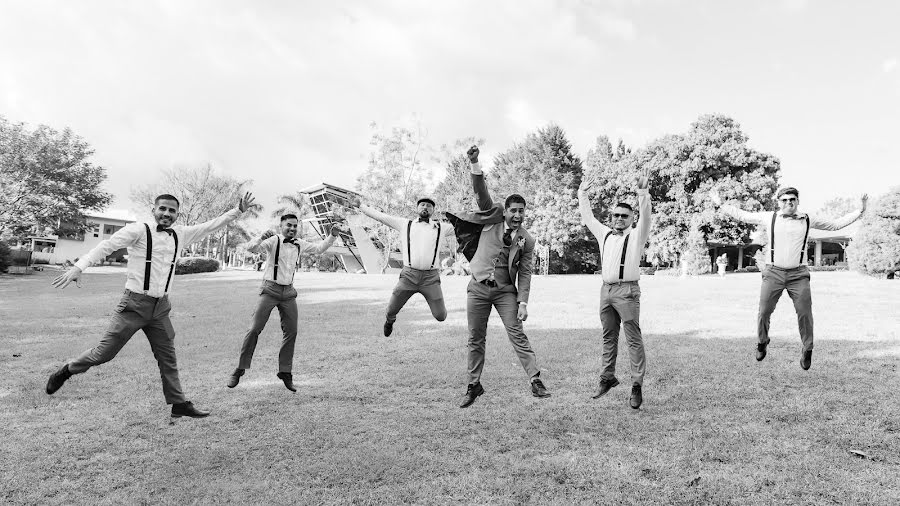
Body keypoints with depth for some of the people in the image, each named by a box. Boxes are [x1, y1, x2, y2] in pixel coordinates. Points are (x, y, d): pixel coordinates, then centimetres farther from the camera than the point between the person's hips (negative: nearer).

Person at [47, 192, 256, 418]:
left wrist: (238, 211, 15)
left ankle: (178, 404, 17)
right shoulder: (139, 231, -8)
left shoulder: (180, 235, 8)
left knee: (168, 357, 10)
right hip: (135, 304, -5)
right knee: (104, 352, 3)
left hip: (161, 307, 5)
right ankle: (66, 370, 30)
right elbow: (107, 245, -15)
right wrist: (79, 267, -26)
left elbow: (210, 226, 16)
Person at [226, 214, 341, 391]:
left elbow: (318, 248, 22)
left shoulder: (299, 244, 9)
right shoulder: (273, 240, -7)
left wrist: (332, 237, 7)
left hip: (288, 292, 5)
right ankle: (240, 370, 6)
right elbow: (251, 247, -20)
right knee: (254, 329, -6)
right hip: (270, 289, -5)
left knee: (291, 332, 5)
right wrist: (261, 238, -41)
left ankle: (285, 372, 17)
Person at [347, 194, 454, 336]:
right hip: (409, 275, 0)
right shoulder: (405, 224, 13)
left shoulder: (441, 227, 14)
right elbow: (380, 216, 16)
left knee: (440, 316, -3)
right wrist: (360, 206, 15)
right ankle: (389, 321, 43)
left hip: (431, 277, 0)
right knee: (391, 311, 6)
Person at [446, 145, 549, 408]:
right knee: (476, 339, 7)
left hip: (506, 290, 0)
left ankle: (536, 381, -1)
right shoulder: (493, 217, -2)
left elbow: (525, 274, -1)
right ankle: (474, 385, 20)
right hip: (479, 288, 1)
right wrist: (475, 165, -28)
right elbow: (481, 194, -14)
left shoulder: (527, 240, -1)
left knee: (517, 335, -7)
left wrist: (523, 302, -11)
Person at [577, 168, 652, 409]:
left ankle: (637, 385, -3)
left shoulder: (636, 235, 2)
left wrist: (643, 192, -26)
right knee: (608, 337, 12)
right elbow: (588, 217, 23)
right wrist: (582, 194, 21)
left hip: (627, 291, -5)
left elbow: (645, 217, -14)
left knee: (634, 339, -5)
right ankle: (607, 377, 22)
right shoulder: (604, 234, 17)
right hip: (606, 290, 6)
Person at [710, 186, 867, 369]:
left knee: (805, 314, -1)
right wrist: (720, 205, 8)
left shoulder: (808, 220, 8)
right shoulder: (769, 217, 5)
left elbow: (835, 224, 18)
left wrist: (859, 211, 15)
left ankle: (807, 350, 18)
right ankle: (762, 342, 25)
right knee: (764, 312, 0)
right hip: (773, 272, -1)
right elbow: (741, 215, 12)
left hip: (798, 274, 1)